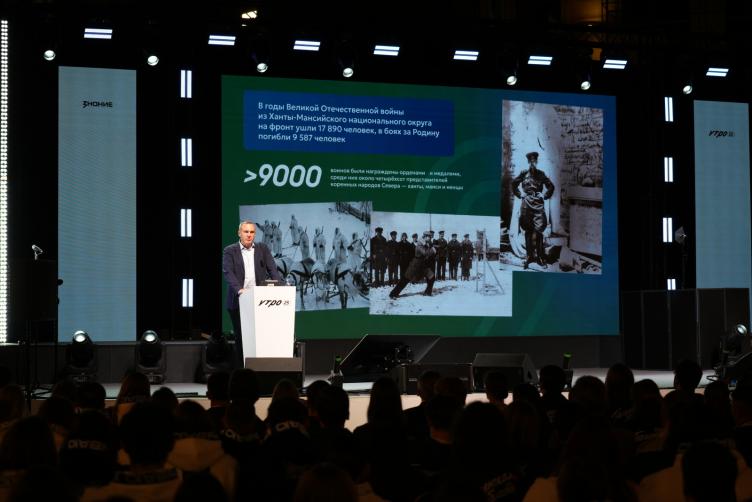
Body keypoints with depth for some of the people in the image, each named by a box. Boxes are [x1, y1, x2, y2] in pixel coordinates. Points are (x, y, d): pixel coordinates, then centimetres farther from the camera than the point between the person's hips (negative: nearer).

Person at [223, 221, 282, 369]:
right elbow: (228, 272, -9)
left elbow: (272, 270, 5)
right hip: (238, 301, -2)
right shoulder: (230, 251, 4)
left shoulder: (263, 249, 13)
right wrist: (239, 289, -25)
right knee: (240, 338, 2)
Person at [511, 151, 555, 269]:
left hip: (538, 204, -1)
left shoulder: (541, 174, 6)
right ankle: (529, 255, 9)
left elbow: (551, 186, 15)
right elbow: (514, 184, 17)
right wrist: (520, 194, 7)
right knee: (528, 231, 4)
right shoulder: (524, 174, 5)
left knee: (539, 230, -6)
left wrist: (545, 195, 3)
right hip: (526, 204, 1)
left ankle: (540, 256, -2)